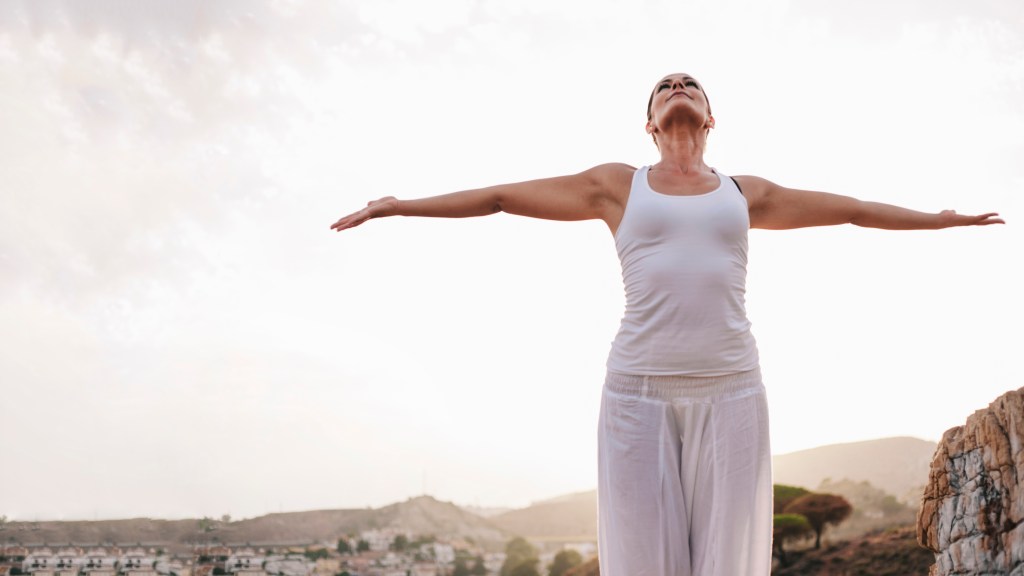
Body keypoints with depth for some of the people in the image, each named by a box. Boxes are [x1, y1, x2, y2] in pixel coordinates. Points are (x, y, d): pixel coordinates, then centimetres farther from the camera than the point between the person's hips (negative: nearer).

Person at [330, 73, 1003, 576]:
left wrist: (940, 219, 37)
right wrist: (401, 206, 15)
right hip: (639, 393, -1)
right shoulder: (616, 185, 13)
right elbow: (502, 195, 15)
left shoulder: (746, 193, 18)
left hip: (730, 392, 2)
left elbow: (849, 208, 29)